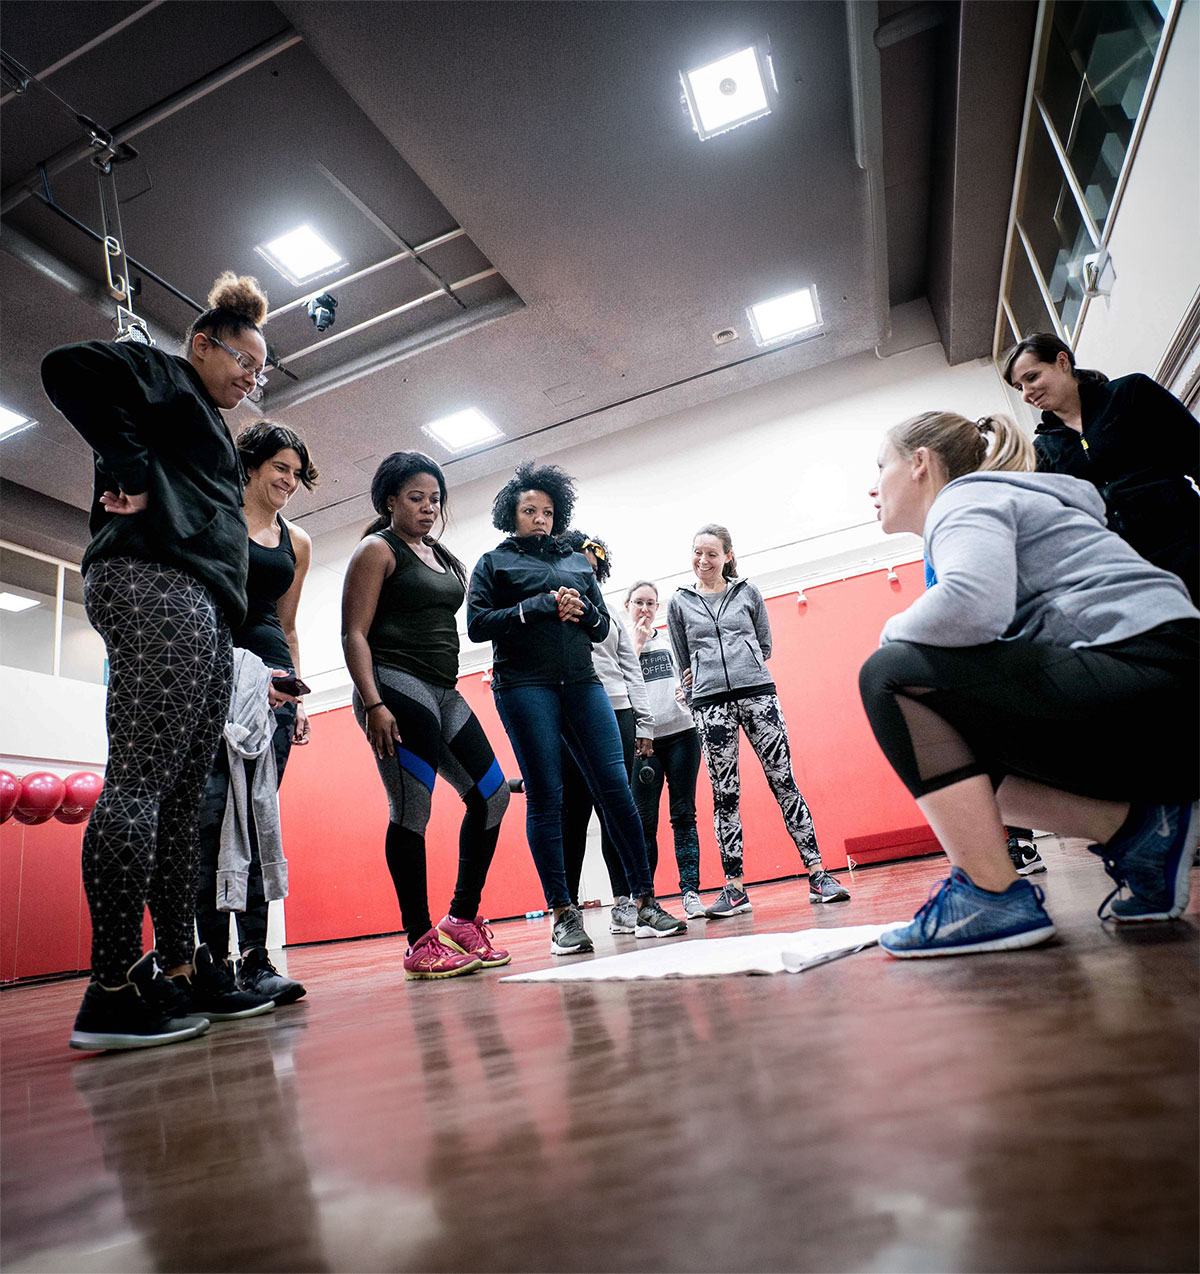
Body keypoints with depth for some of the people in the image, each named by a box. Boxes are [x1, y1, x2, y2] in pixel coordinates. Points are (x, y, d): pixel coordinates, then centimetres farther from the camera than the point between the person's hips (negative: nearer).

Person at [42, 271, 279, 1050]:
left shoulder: (207, 431, 33)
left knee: (180, 795, 4)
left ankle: (179, 970, 8)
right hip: (157, 585, -9)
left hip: (202, 615, 9)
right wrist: (135, 472, -7)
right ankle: (114, 990, -10)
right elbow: (67, 368, -9)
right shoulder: (162, 376, 10)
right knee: (141, 780, -13)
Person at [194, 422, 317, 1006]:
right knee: (210, 809, -11)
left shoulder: (297, 542, 20)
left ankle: (254, 957, -2)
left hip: (274, 678, 4)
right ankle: (212, 954, -5)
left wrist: (299, 699, 15)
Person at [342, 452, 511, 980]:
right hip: (397, 688, -8)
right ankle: (421, 942, 1)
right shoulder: (378, 550, 0)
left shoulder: (443, 557, 22)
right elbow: (354, 634, -8)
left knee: (491, 794, 4)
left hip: (444, 693, 8)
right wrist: (372, 703, -19)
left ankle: (463, 920, 14)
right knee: (411, 810, -8)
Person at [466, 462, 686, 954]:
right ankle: (564, 915, 2)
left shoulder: (578, 561, 23)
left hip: (581, 682, 3)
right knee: (545, 798, -5)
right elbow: (477, 624, 0)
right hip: (524, 686, -3)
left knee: (616, 788, -5)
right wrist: (538, 605, -8)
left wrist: (581, 610, -2)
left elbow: (603, 627, 21)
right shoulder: (494, 562, 13)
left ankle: (645, 903, 2)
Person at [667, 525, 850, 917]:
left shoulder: (748, 592, 11)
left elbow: (765, 646, 14)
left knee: (783, 781, -3)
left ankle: (817, 875, 2)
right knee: (724, 794, 1)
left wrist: (726, 667, 8)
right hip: (709, 703, 0)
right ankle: (735, 888, 7)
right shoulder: (679, 602, 10)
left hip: (757, 693, 0)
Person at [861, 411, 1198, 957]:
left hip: (1146, 670, -10)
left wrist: (894, 631, -5)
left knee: (892, 676, -15)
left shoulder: (964, 496, -3)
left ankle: (993, 897, -14)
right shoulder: (997, 500, 28)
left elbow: (976, 604, -24)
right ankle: (1135, 826, 5)